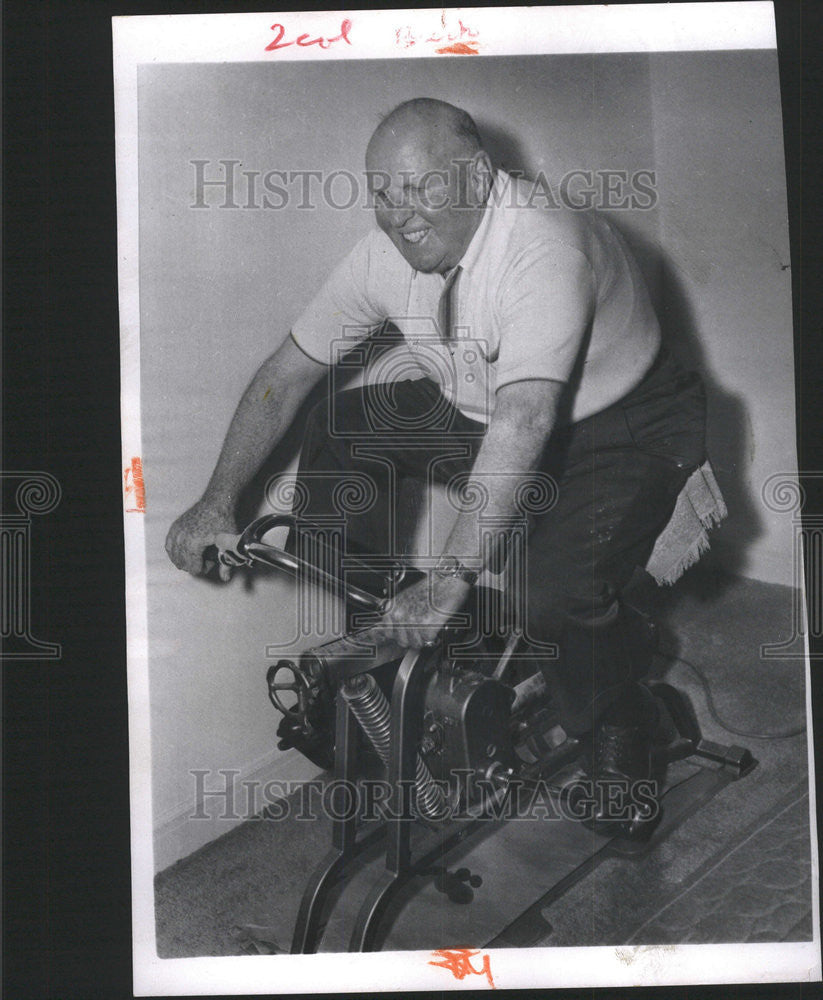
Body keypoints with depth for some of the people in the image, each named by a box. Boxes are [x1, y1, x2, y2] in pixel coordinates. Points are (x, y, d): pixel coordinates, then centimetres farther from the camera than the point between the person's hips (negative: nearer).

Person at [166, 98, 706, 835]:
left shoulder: (543, 246, -32)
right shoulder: (385, 254, -11)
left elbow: (525, 421, -43)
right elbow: (286, 374, -4)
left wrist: (452, 578, -47)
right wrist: (219, 502, -11)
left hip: (623, 428, -6)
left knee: (557, 594, -30)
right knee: (340, 428, -4)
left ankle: (620, 730, 4)